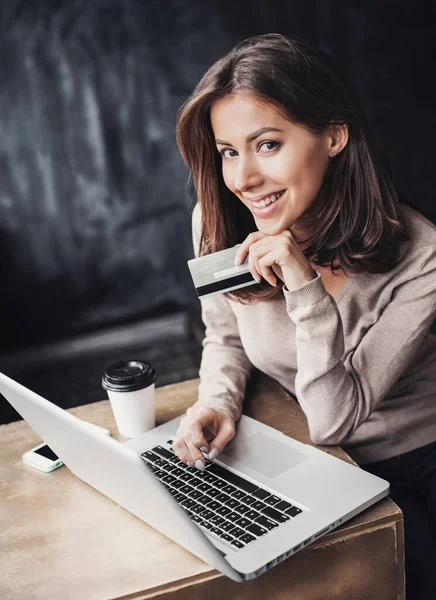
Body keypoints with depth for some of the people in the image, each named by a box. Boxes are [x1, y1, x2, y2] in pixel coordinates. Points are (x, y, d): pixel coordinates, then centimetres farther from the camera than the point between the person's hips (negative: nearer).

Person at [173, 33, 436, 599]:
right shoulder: (218, 225, -16)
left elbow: (334, 422, -25)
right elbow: (225, 336, 3)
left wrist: (306, 289, -36)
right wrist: (217, 402, -18)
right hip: (327, 466, 2)